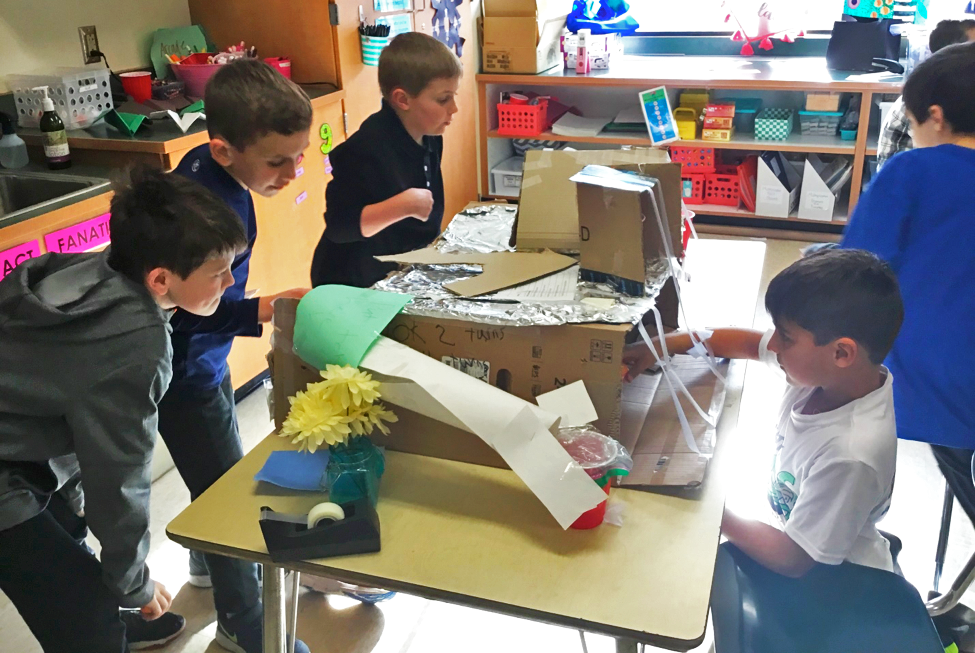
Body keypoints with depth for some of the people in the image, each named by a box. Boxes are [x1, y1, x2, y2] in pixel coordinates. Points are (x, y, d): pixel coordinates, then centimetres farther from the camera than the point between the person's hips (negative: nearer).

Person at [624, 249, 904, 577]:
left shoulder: (852, 454, -37)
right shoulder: (826, 369, -18)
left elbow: (793, 559, -27)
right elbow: (747, 341, 1)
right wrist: (666, 344, -7)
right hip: (796, 534, 6)